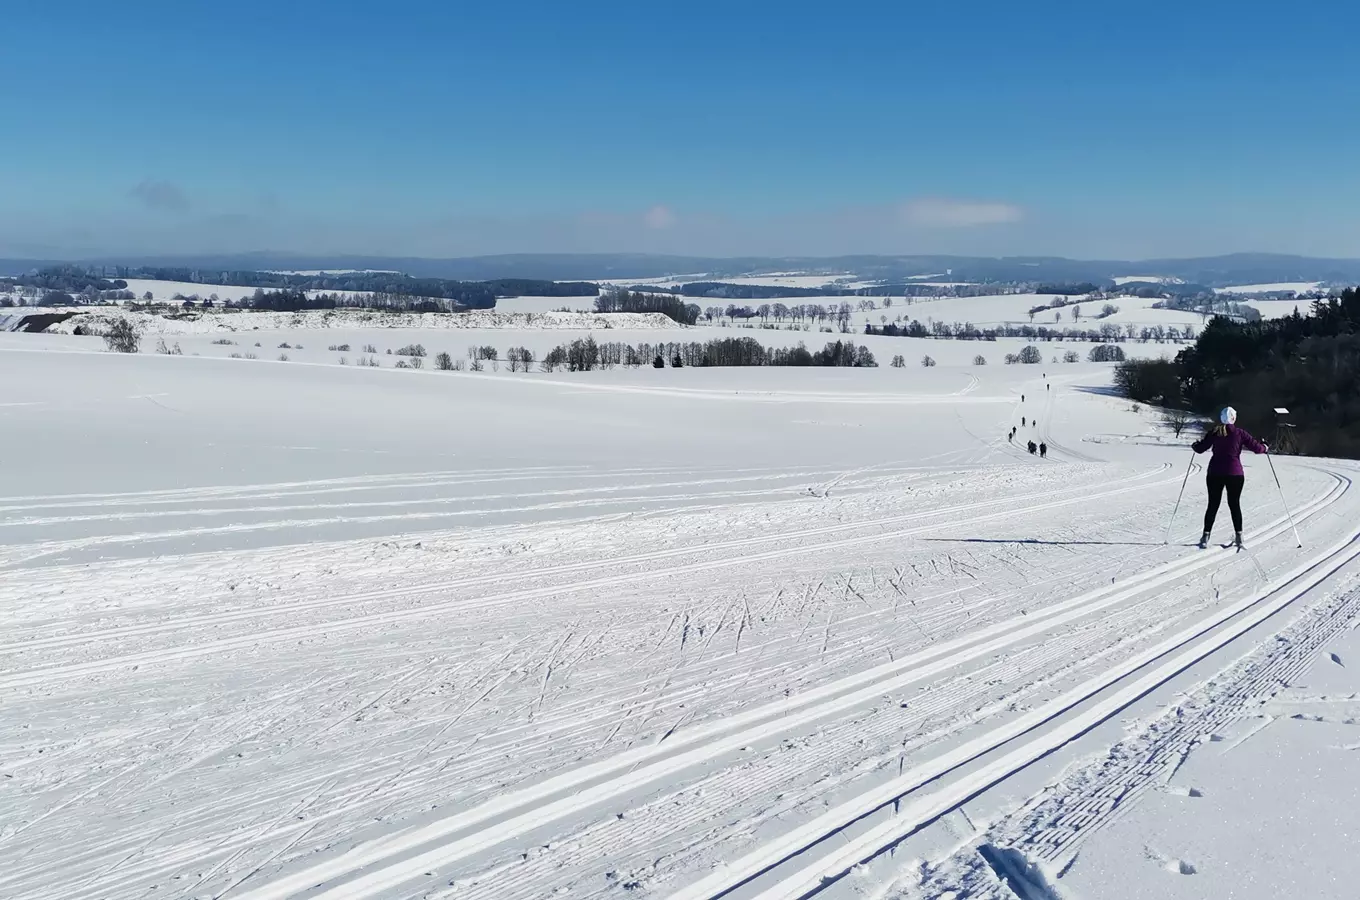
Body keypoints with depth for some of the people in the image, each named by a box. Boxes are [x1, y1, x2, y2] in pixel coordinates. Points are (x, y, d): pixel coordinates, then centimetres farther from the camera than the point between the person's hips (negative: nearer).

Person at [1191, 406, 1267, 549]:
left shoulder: (1214, 432, -1)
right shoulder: (1239, 433, -4)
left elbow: (1200, 448, 0)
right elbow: (1255, 446, -2)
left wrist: (1194, 445, 22)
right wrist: (1265, 449, 20)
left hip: (1215, 473, 1)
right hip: (1235, 473, -1)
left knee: (1213, 505, 5)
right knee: (1235, 504, 12)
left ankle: (1206, 537, 0)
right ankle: (1238, 536, 13)